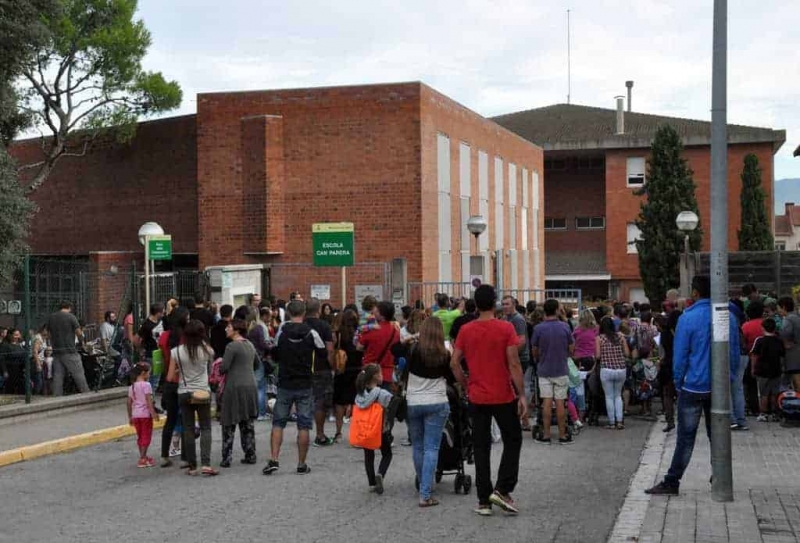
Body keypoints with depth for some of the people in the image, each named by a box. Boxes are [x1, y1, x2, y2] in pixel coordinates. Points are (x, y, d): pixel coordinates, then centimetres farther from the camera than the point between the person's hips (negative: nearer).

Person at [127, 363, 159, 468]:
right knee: (146, 436, 0)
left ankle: (143, 457, 25)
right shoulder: (146, 385, -11)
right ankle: (142, 459, -2)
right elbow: (148, 400, -19)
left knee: (140, 436, 16)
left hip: (135, 415, 7)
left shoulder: (131, 387, 9)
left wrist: (130, 417, 17)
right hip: (145, 414, -7)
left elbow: (129, 403, 10)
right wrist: (153, 413, -19)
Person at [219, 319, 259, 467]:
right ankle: (250, 455, 15)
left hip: (235, 387, -7)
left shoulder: (232, 346, -12)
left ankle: (227, 458, -1)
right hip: (251, 386, 7)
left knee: (229, 424, 0)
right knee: (248, 423, 13)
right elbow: (257, 363, 22)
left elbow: (224, 368, -14)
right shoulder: (250, 345, 11)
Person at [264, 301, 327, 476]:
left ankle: (273, 460, -2)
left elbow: (274, 355, 7)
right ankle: (301, 464, 6)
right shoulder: (311, 333, -8)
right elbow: (323, 353, 4)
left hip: (285, 384, 1)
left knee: (278, 423, 8)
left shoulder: (281, 332, -4)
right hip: (305, 385, -1)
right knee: (304, 426, 4)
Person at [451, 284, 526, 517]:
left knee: (481, 447, 9)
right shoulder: (506, 328, -10)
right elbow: (514, 364, -13)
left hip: (477, 398, 3)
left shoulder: (466, 330, -1)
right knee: (512, 441, 14)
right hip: (503, 397, -3)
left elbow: (454, 363, -1)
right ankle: (502, 490, 2)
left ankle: (484, 501, 10)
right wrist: (522, 395, -8)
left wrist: (467, 386, 12)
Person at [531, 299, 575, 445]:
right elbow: (571, 350, 0)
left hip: (544, 371, 0)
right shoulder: (565, 327, -6)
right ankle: (562, 435, 7)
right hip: (561, 370, 0)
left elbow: (535, 352, 1)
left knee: (546, 402, 2)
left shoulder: (538, 329, -8)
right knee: (560, 403, 4)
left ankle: (546, 435, 5)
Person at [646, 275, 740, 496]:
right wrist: (730, 378, 16)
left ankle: (672, 482, 0)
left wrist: (678, 383, 1)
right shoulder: (729, 318, 3)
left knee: (686, 437, -2)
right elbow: (735, 353, 8)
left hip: (694, 386, -4)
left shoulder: (688, 318, -12)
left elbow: (680, 355, -9)